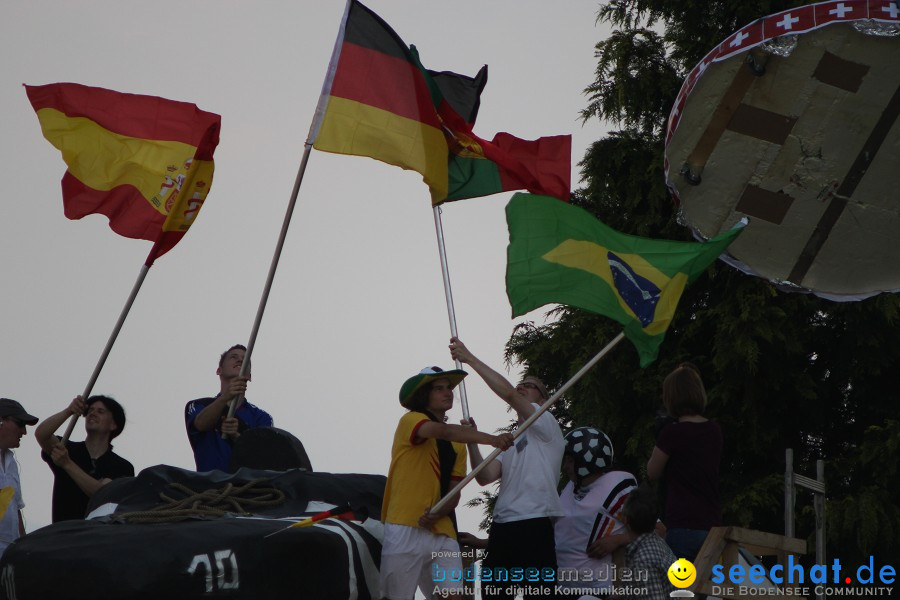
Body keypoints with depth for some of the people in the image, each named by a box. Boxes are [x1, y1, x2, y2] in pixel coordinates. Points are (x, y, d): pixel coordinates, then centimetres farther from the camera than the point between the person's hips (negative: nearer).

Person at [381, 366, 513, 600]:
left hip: (442, 533, 6)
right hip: (405, 531, -6)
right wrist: (490, 439, -36)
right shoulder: (410, 421, 0)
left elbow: (454, 493, 15)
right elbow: (444, 431, -21)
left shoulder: (457, 444, 20)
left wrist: (437, 514, -8)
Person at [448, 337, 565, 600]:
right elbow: (485, 477, 11)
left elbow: (508, 393, -9)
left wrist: (470, 358, -6)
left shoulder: (546, 423, 7)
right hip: (502, 526, 8)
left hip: (534, 525, -8)